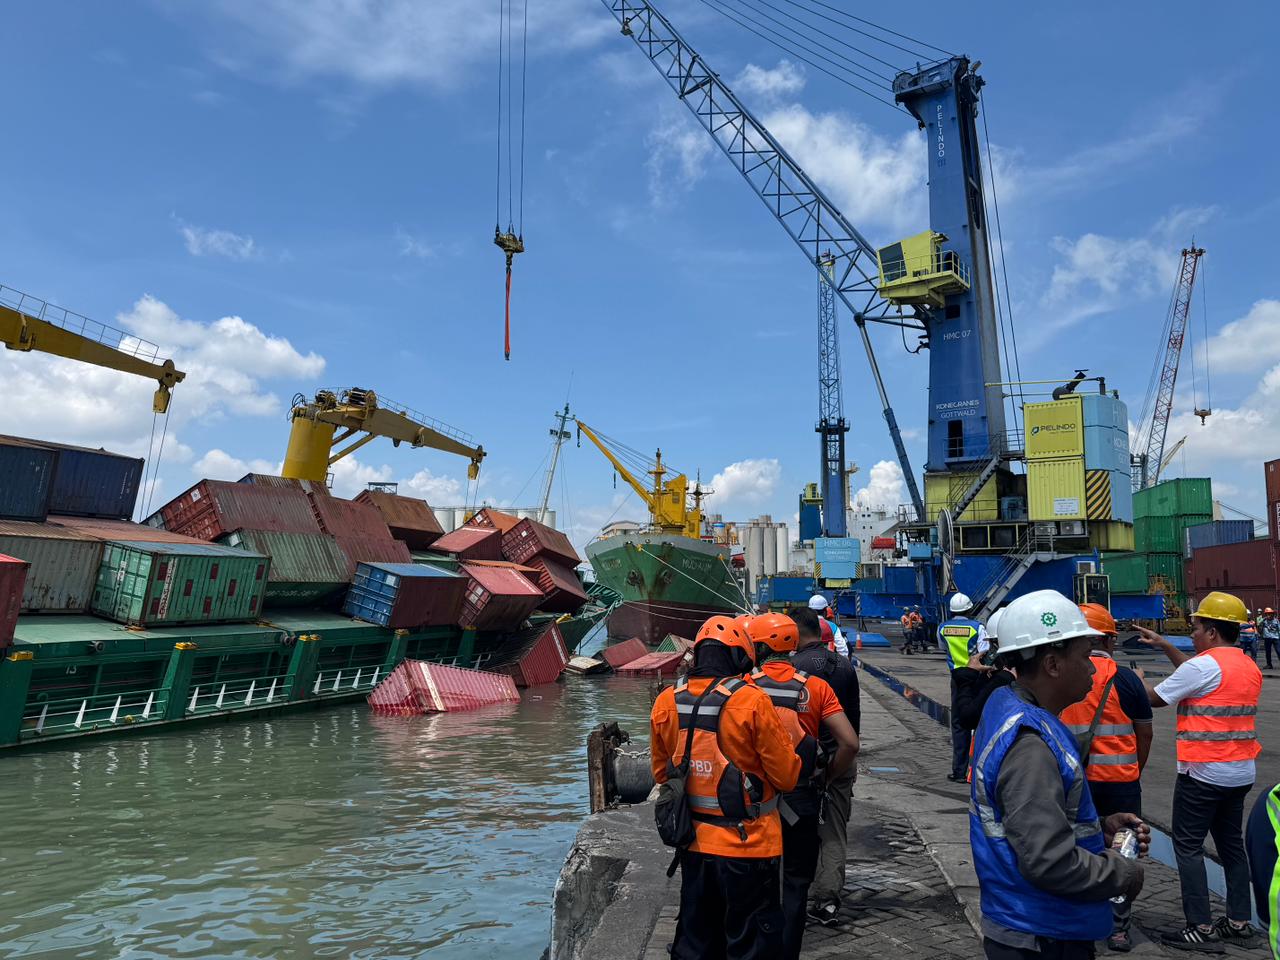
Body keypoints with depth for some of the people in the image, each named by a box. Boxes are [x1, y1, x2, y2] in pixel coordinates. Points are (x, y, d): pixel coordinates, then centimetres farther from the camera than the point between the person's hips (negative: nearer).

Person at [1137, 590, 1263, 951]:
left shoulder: (1205, 664, -17)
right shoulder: (1250, 667, 9)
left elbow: (1154, 698, -11)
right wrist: (1164, 646, 22)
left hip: (1203, 772, -8)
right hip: (1240, 772, 8)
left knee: (1188, 847, 0)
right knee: (1231, 843, 17)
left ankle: (1201, 928, 2)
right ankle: (1239, 922, 23)